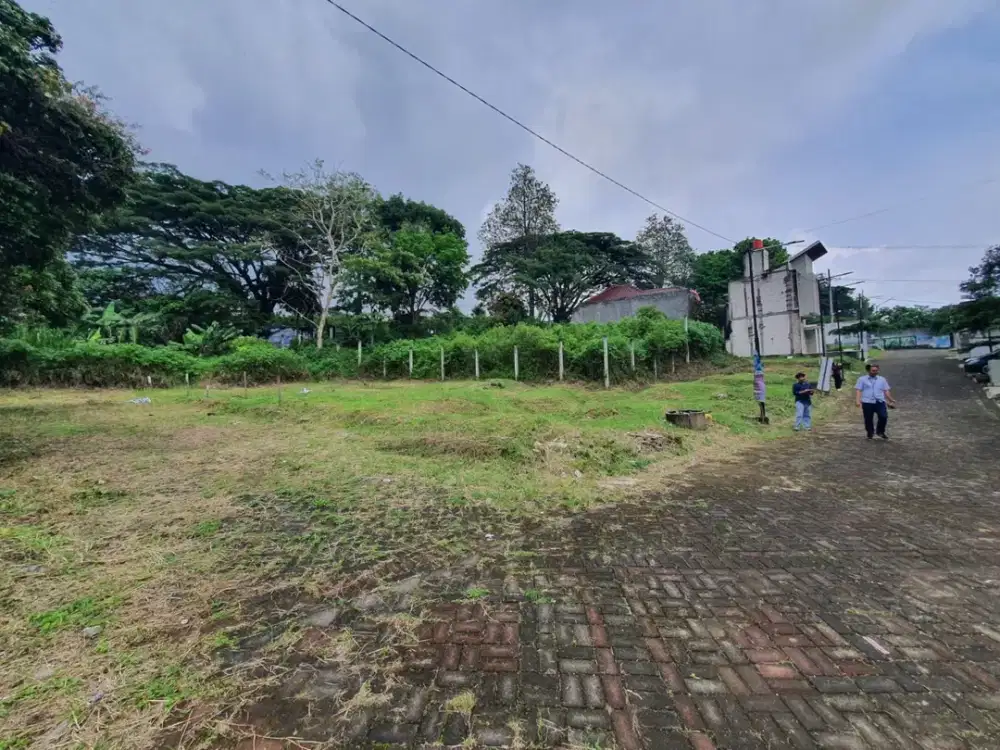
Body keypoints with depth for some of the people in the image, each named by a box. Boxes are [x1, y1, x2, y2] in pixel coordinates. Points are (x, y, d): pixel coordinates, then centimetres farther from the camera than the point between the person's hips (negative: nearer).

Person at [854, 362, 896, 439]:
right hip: (867, 403, -2)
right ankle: (870, 433, 20)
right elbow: (858, 390, 0)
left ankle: (880, 432, 11)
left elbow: (886, 391, 18)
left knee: (884, 416, -12)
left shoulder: (882, 379, 17)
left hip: (880, 402, 2)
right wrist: (857, 400, -11)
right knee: (868, 419, 2)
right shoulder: (862, 379, 7)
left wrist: (891, 400, 8)